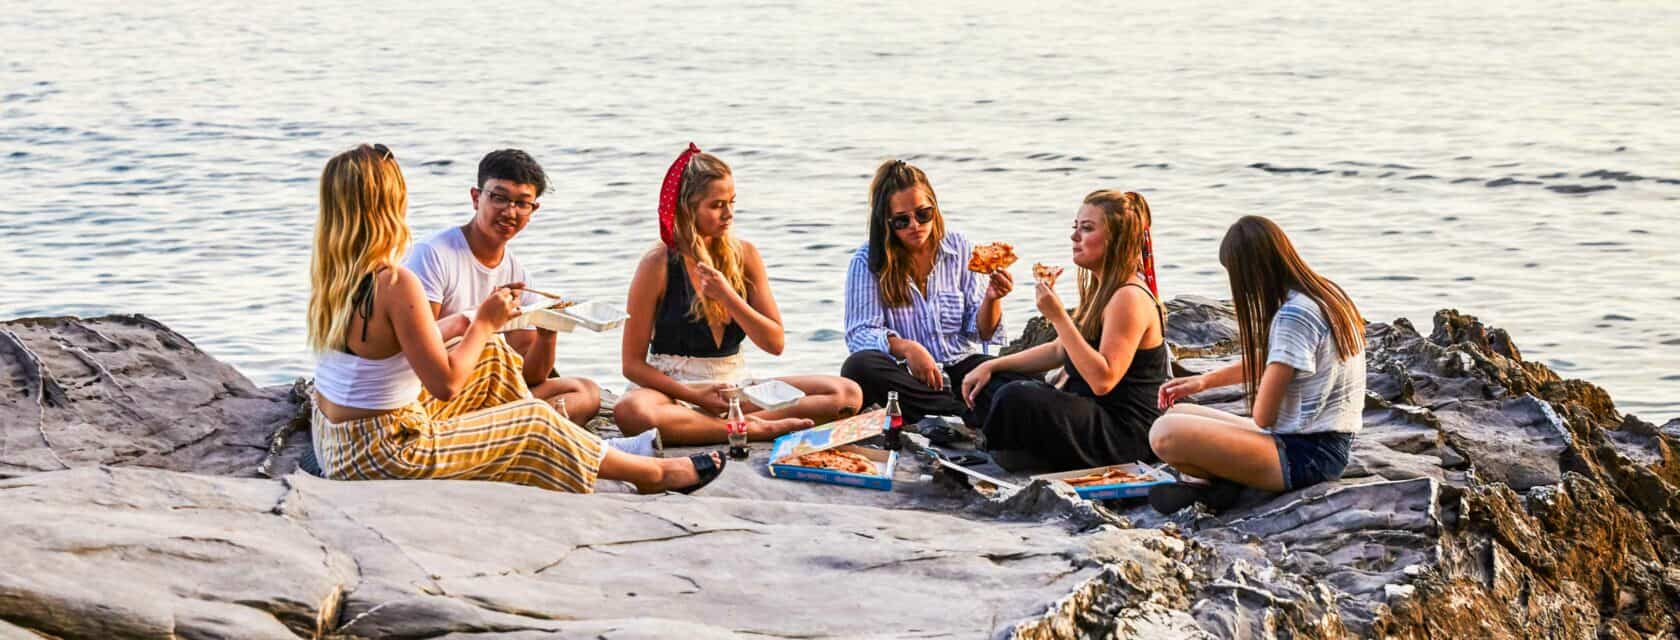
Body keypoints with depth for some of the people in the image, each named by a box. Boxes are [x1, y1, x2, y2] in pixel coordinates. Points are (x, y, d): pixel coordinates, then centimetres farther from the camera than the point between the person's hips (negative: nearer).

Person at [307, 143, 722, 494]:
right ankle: (654, 474, 27)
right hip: (381, 457, -8)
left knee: (494, 353, 20)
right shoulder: (396, 284, -26)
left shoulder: (329, 274, -1)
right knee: (535, 421, 10)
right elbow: (446, 384, -22)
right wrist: (485, 323, -8)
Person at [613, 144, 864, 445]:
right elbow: (633, 364, -6)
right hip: (675, 390, -4)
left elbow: (775, 343, 0)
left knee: (847, 393, -13)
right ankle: (752, 429, -29)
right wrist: (695, 396, -17)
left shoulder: (744, 255, 5)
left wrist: (727, 296, -13)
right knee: (630, 411, -40)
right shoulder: (658, 264, -7)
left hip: (735, 388, 4)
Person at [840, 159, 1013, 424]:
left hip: (959, 367, 0)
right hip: (905, 376, 0)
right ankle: (965, 413, -30)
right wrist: (905, 348, -27)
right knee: (859, 366, -35)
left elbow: (981, 333, 5)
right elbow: (860, 333, -9)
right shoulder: (868, 261, 1)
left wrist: (991, 299, -17)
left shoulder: (960, 250, 7)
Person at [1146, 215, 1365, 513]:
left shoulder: (1294, 316, -21)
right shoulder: (1324, 293, 9)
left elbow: (1263, 415, -18)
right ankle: (1210, 479, -3)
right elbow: (1266, 359, 27)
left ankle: (1204, 479, 2)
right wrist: (1206, 380, 24)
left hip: (1307, 455, -11)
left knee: (1165, 433, -25)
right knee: (1178, 413, 22)